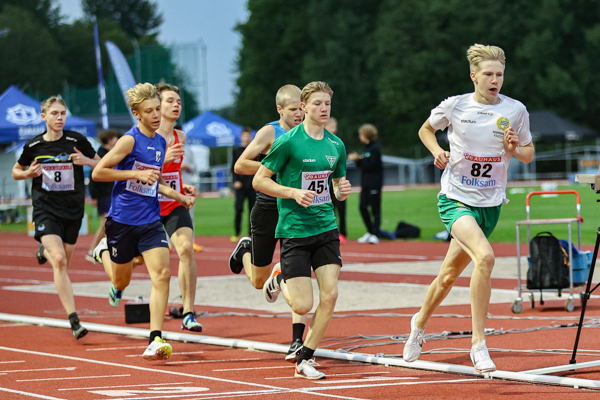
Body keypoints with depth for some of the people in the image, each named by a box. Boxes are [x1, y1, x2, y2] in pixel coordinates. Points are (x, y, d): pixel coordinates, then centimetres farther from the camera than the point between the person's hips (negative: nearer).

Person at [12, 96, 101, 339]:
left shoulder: (76, 141, -2)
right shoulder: (33, 146, 0)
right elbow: (16, 171, 15)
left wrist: (87, 161, -13)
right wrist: (28, 173, -7)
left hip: (73, 209, 2)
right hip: (45, 209, -2)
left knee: (63, 262, 12)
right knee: (59, 261, -19)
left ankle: (46, 251, 50)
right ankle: (74, 320, -20)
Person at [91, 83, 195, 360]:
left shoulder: (161, 143, 9)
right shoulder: (130, 140, -13)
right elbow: (97, 173, -15)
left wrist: (179, 197, 14)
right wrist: (137, 174, -19)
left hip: (151, 221, 5)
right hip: (122, 220, -4)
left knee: (162, 274, -14)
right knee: (122, 282, 13)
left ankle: (155, 339, -14)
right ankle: (103, 253, 50)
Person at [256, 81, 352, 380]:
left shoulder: (336, 145, 8)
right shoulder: (289, 141, -9)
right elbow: (259, 181, -6)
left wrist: (343, 191, -3)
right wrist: (294, 193, -18)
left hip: (326, 227, 5)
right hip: (294, 229, -5)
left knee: (330, 293, -8)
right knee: (302, 305, -7)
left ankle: (304, 360, 5)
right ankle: (280, 279, 29)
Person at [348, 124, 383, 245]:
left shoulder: (375, 148, -11)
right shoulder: (365, 148, 14)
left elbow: (371, 165, -18)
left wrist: (358, 160, -14)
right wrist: (357, 159, -1)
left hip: (374, 183, -8)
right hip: (366, 183, 8)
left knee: (375, 208, -4)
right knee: (363, 206, 5)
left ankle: (375, 234, -1)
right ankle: (370, 232, 16)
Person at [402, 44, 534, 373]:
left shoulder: (516, 110, -2)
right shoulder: (454, 106, -6)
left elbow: (528, 155, 9)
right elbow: (426, 129, 13)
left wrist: (514, 147, -13)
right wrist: (437, 152, -6)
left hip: (490, 204, 3)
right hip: (455, 198, -3)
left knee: (449, 275, 14)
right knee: (485, 256, -28)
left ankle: (420, 322, 42)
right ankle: (478, 343, -22)